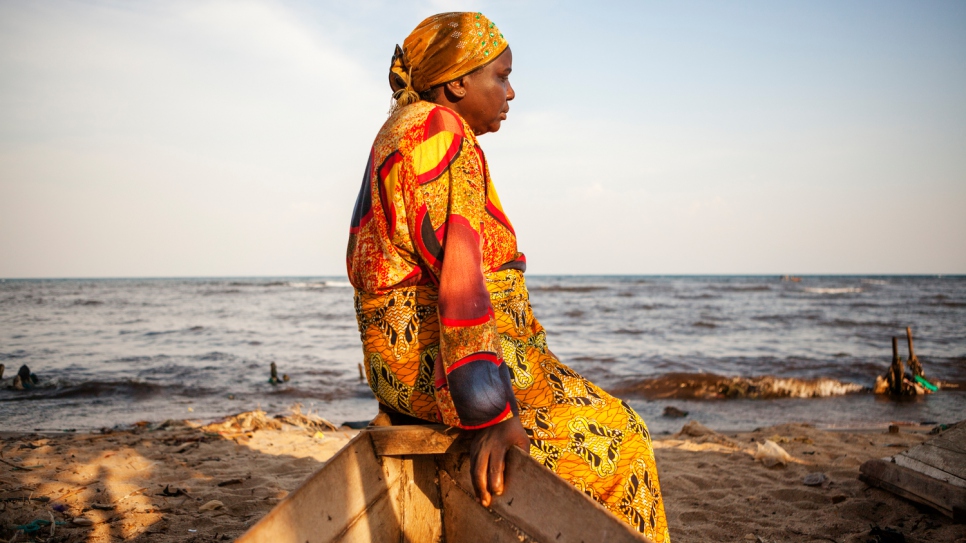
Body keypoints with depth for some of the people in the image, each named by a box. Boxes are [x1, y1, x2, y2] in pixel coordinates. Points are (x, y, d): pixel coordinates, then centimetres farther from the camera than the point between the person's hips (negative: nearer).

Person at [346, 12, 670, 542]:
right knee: (611, 435, -1)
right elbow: (459, 276, -25)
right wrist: (489, 412, -28)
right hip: (438, 357, -10)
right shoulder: (441, 134, -15)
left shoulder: (402, 133, 17)